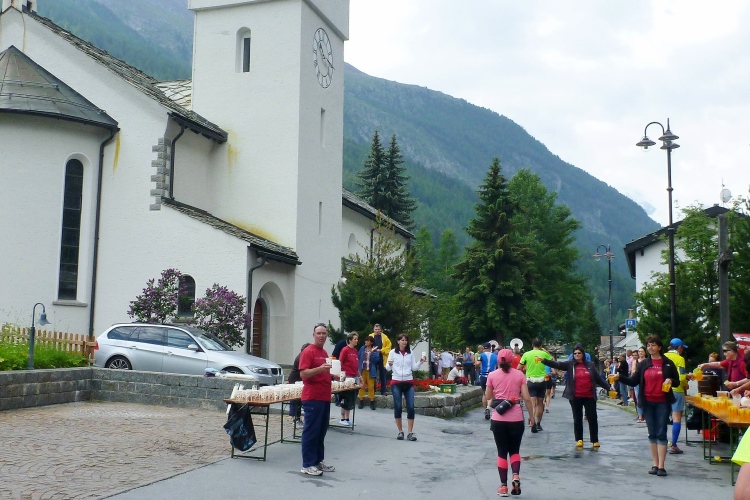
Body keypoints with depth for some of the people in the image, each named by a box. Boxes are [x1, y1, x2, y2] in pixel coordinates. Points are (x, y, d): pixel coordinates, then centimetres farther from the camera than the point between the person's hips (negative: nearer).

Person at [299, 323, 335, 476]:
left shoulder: (324, 353, 17)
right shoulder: (308, 352, -10)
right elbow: (303, 374, -19)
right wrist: (320, 369, -31)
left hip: (325, 398, 9)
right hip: (312, 398, -9)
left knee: (321, 432, 13)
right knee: (311, 432, -4)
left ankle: (318, 461, 22)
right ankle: (307, 465, 0)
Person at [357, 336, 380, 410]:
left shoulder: (375, 350, -1)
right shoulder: (362, 348, 5)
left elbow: (377, 359, -11)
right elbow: (358, 358, 7)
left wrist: (372, 352, -19)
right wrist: (358, 368, 0)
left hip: (370, 371, -2)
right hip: (362, 370, 2)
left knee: (371, 386, 1)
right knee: (362, 386, 5)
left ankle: (372, 402, 6)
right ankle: (361, 401, 12)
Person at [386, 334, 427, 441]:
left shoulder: (410, 353, 6)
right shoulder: (393, 352, 0)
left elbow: (414, 367, 6)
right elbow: (388, 368, 1)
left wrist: (420, 362, -10)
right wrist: (389, 365, -20)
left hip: (409, 382, 2)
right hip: (396, 382, -1)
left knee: (411, 407, -6)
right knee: (398, 407, 1)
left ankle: (410, 433, -2)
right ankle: (400, 431, 12)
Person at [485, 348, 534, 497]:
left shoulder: (492, 375, -1)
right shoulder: (519, 374, -1)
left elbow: (488, 396, 7)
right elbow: (526, 398, -3)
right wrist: (531, 415, 6)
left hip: (499, 418, 0)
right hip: (516, 418, 0)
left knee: (502, 452, 8)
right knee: (514, 450, 15)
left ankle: (503, 486, 5)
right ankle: (516, 476, -8)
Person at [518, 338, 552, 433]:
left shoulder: (526, 354, -2)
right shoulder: (544, 354, 0)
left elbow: (519, 368, 1)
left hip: (530, 381, -1)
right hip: (542, 381, 1)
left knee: (532, 403, -5)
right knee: (540, 403, 15)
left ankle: (533, 424, -21)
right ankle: (538, 424, 26)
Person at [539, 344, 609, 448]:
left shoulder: (590, 365, 6)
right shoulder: (570, 364, 2)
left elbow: (598, 379, 12)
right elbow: (557, 364, -10)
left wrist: (609, 388, 10)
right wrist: (544, 360, -24)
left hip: (589, 396, 0)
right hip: (575, 397, 0)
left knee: (592, 418, 3)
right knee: (577, 419, 7)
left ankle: (595, 440, 13)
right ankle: (579, 439, 17)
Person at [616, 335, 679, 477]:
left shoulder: (668, 363, 1)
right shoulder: (644, 364, 7)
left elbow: (677, 381, 6)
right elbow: (634, 381, 6)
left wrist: (671, 381, -16)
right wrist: (620, 378, -8)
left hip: (662, 403, -3)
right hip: (648, 403, 3)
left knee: (661, 434, -3)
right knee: (652, 434, 7)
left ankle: (661, 466, -1)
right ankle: (655, 464, 12)